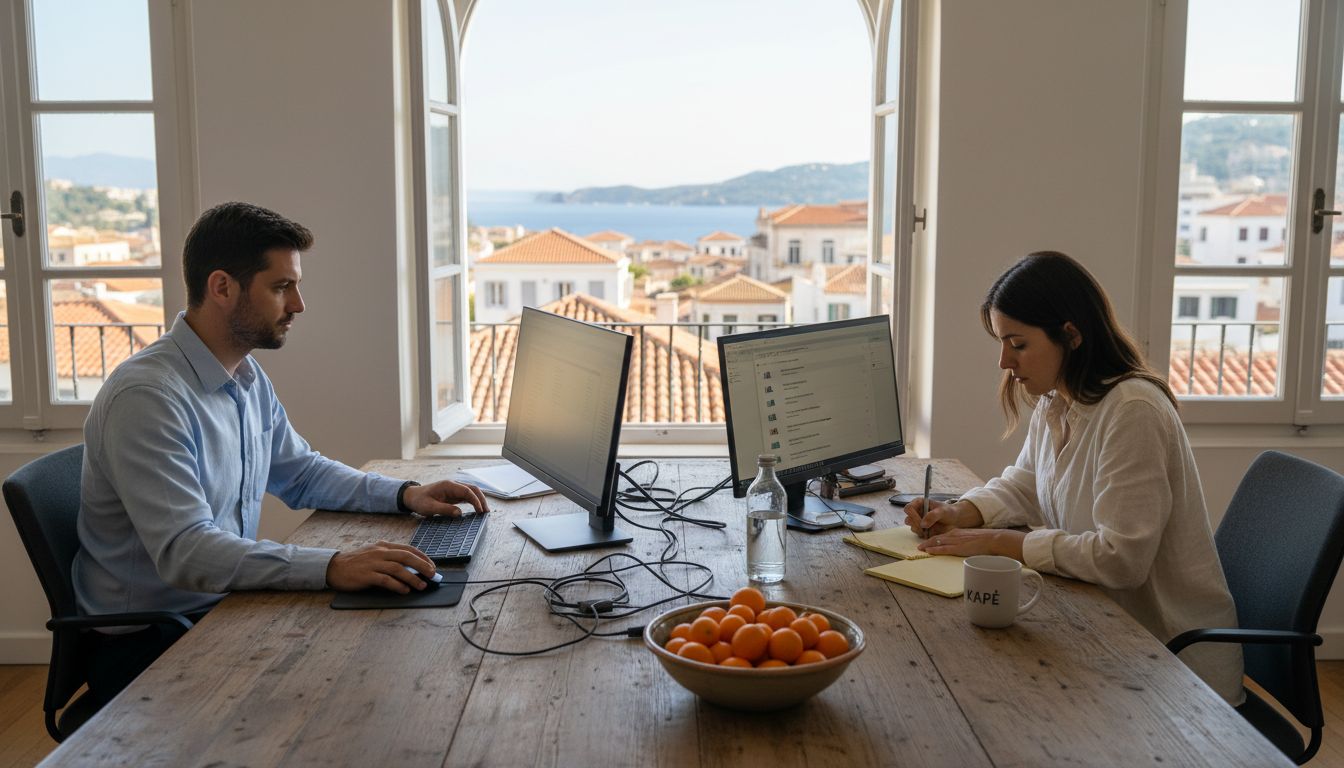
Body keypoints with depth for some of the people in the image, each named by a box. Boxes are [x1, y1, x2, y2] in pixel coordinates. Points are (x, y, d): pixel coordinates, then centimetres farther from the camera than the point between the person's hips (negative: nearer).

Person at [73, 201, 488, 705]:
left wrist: (406, 495, 4)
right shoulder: (146, 397, -23)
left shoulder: (249, 379, 8)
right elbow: (184, 551, -32)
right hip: (146, 646, -8)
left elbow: (300, 473, 20)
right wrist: (332, 567, -41)